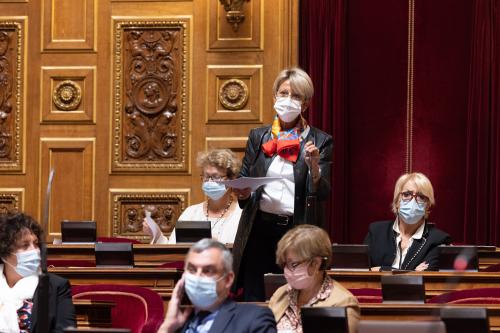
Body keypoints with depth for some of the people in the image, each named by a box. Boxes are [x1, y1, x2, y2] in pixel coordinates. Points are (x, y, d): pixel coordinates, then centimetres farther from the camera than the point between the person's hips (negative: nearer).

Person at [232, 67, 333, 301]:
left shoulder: (320, 141, 3)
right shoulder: (258, 137, 13)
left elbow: (323, 194, -3)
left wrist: (314, 166, -22)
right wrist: (243, 194, -6)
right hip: (260, 229, 2)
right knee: (254, 302, 0)